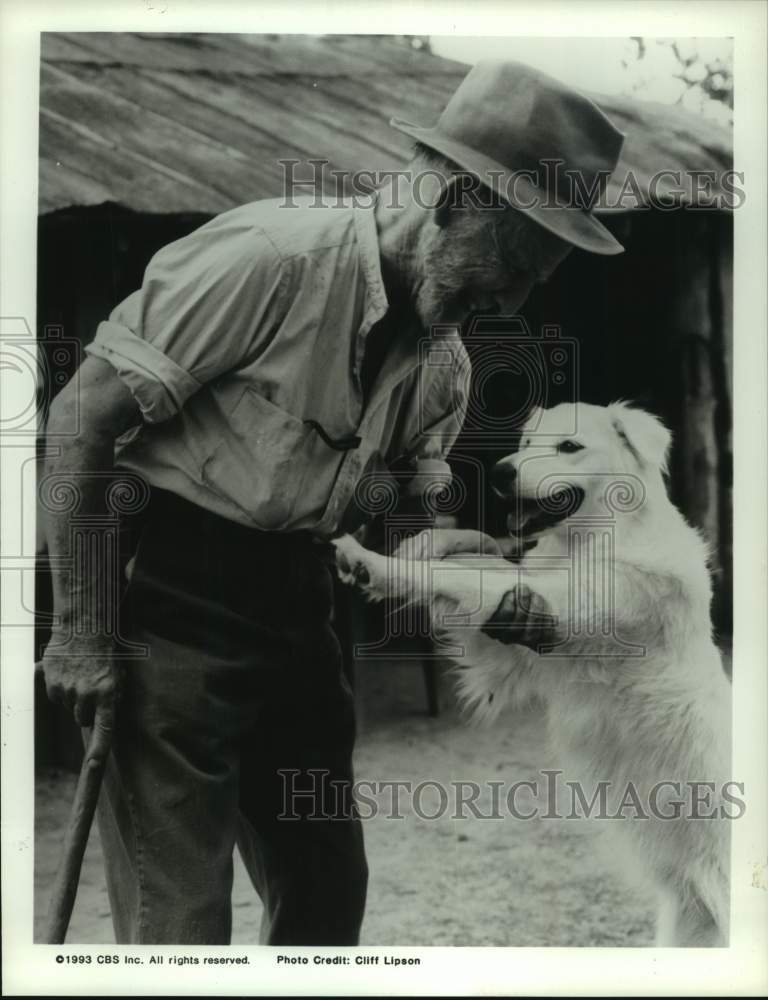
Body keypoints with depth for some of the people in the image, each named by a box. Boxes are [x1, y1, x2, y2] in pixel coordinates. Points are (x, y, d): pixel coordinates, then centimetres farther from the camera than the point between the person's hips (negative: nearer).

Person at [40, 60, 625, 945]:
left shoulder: (444, 366, 5)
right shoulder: (271, 256, -19)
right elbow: (83, 418, -17)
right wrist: (82, 634, -16)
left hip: (296, 612, 8)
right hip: (170, 604, -7)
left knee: (328, 893, 17)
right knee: (181, 918, -4)